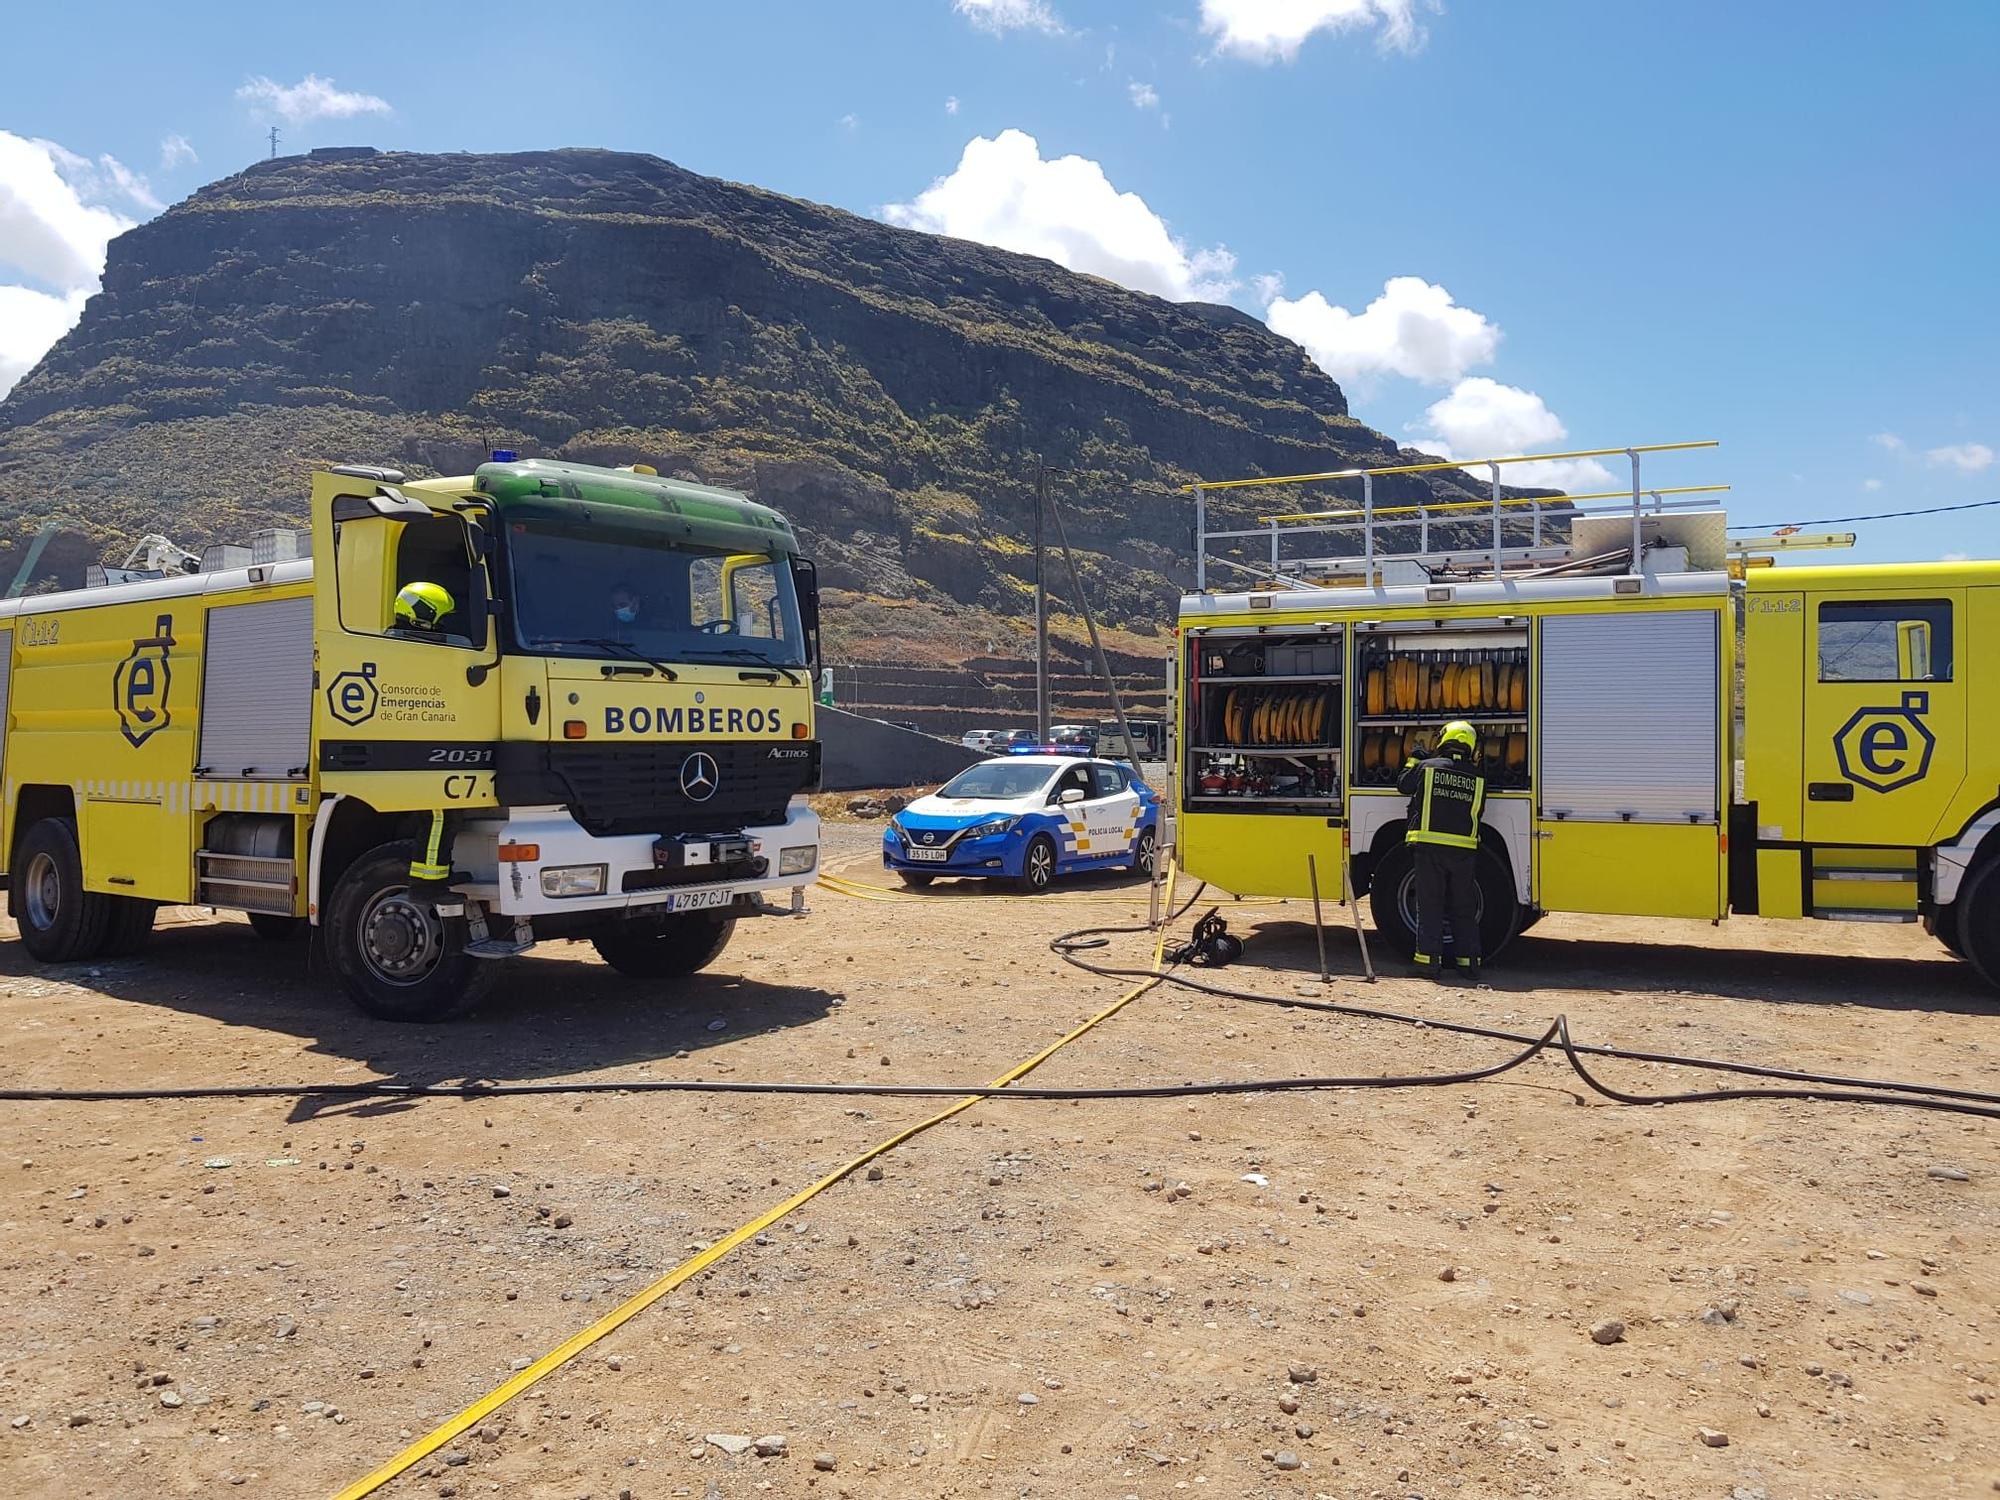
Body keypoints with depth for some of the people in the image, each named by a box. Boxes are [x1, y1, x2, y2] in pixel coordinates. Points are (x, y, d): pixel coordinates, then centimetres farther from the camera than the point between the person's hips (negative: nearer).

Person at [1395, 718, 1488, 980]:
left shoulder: (1426, 767, -1)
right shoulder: (1477, 779, 5)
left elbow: (1402, 785, 16)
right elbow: (1477, 811, 16)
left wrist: (1413, 761, 31)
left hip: (1430, 847, -2)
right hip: (1464, 851, 2)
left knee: (1430, 905, 4)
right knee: (1464, 908, 11)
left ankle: (1430, 958, 0)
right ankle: (1468, 960, 12)